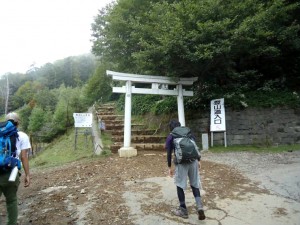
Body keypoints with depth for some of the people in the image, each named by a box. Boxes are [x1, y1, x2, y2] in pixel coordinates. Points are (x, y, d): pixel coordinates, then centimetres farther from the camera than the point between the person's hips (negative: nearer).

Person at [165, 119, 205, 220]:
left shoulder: (170, 137, 6)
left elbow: (169, 153, 3)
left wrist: (170, 167, 11)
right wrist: (198, 160, 20)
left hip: (181, 162, -3)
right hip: (193, 160, 4)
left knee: (180, 185, 11)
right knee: (194, 184, 15)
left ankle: (183, 210, 18)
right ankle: (200, 206, 0)